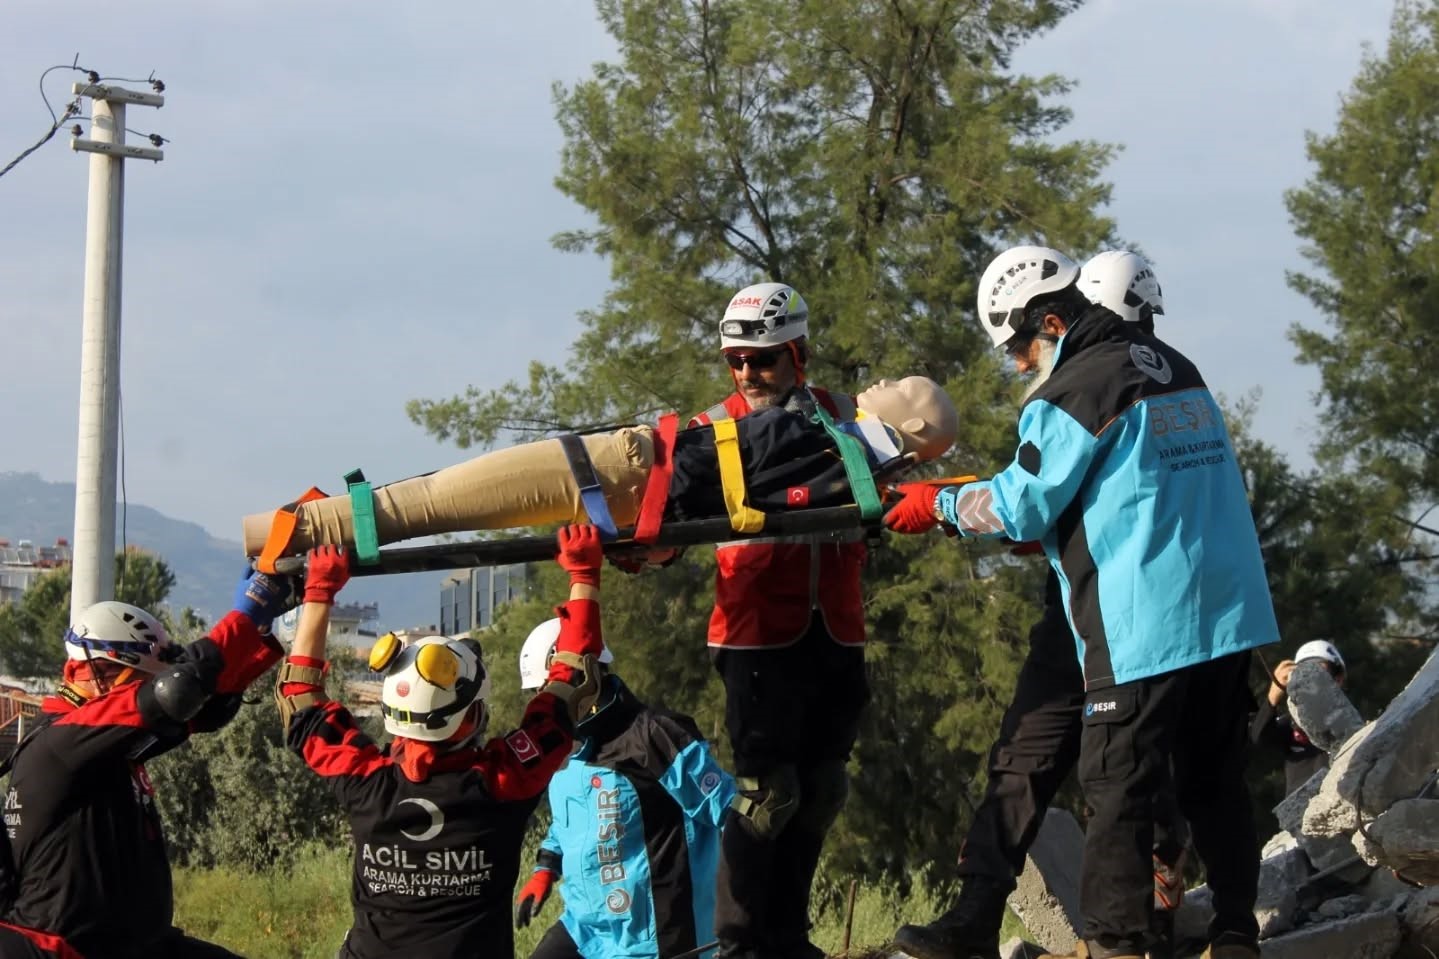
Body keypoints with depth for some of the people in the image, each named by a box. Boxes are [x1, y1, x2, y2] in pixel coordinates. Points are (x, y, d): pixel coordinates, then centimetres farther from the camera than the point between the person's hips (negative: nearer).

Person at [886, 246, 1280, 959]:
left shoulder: (1075, 390, -11)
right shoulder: (1177, 371, 15)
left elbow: (1021, 505, -7)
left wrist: (938, 504, 8)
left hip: (1142, 629, -8)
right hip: (1231, 613, 8)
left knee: (1118, 792, -3)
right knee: (1215, 784, 14)